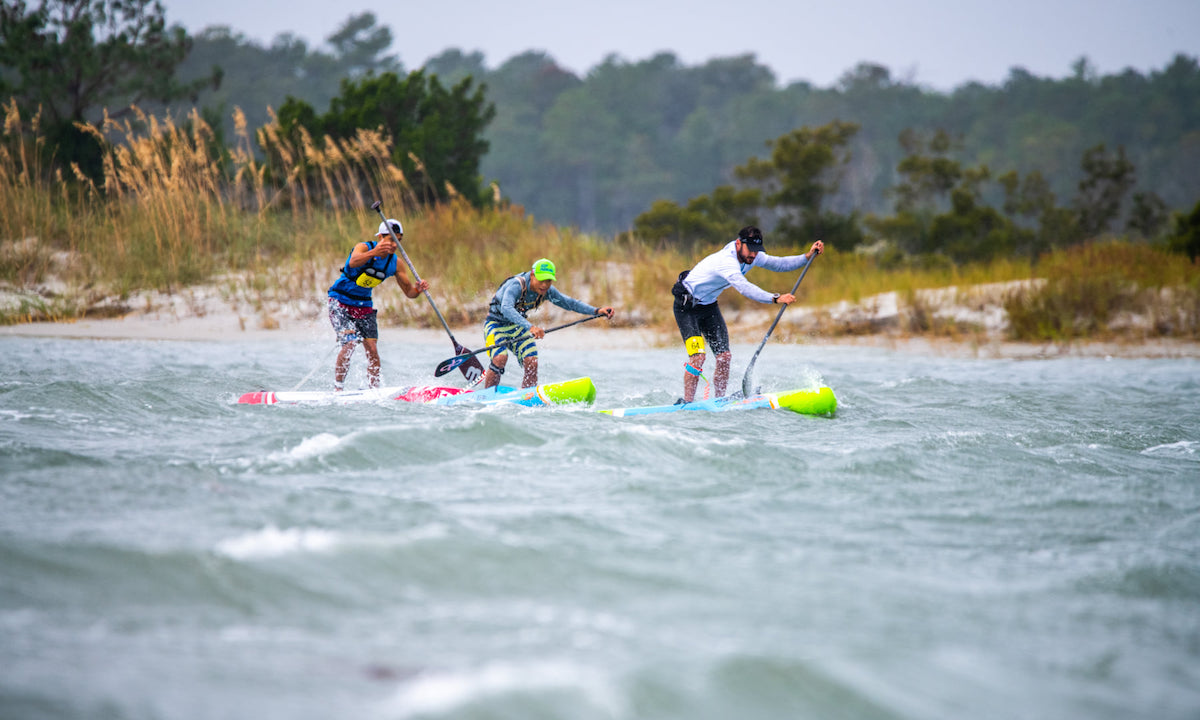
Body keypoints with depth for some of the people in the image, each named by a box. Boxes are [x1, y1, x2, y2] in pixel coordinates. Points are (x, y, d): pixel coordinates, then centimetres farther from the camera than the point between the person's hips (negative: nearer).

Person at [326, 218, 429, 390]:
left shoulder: (395, 264, -2)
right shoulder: (364, 247, -18)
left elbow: (409, 291, 1)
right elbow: (354, 262, -41)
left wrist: (418, 289, -23)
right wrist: (374, 252, -60)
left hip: (364, 306, 5)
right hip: (340, 303, -5)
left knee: (372, 350, -7)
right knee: (349, 343, -20)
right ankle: (338, 387, -10)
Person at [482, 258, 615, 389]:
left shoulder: (547, 291, -11)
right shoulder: (516, 286, -32)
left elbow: (569, 303, -1)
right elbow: (506, 309, -50)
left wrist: (597, 311, -14)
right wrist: (530, 327, -62)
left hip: (518, 326, 6)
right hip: (496, 324, -6)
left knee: (531, 363, -11)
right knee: (500, 359, -28)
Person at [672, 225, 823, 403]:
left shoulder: (751, 256, -7)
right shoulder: (726, 261, -35)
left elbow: (779, 264, 2)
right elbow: (744, 288, -49)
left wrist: (808, 256, -11)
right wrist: (776, 298, -58)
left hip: (709, 305, 8)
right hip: (687, 306, -8)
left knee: (724, 356, 0)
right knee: (698, 356, -21)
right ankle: (687, 403, -14)